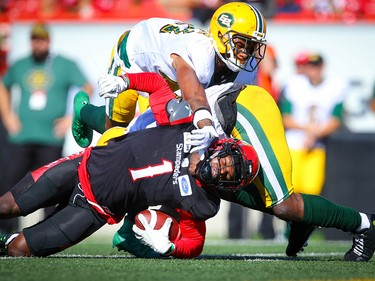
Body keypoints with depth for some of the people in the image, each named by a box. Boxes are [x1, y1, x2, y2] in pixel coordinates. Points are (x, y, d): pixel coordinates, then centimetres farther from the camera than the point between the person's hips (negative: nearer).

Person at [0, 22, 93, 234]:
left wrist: (73, 118, -8)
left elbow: (87, 89, 1)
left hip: (51, 139, -2)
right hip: (21, 137, 3)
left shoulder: (65, 65, 3)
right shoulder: (19, 66, 12)